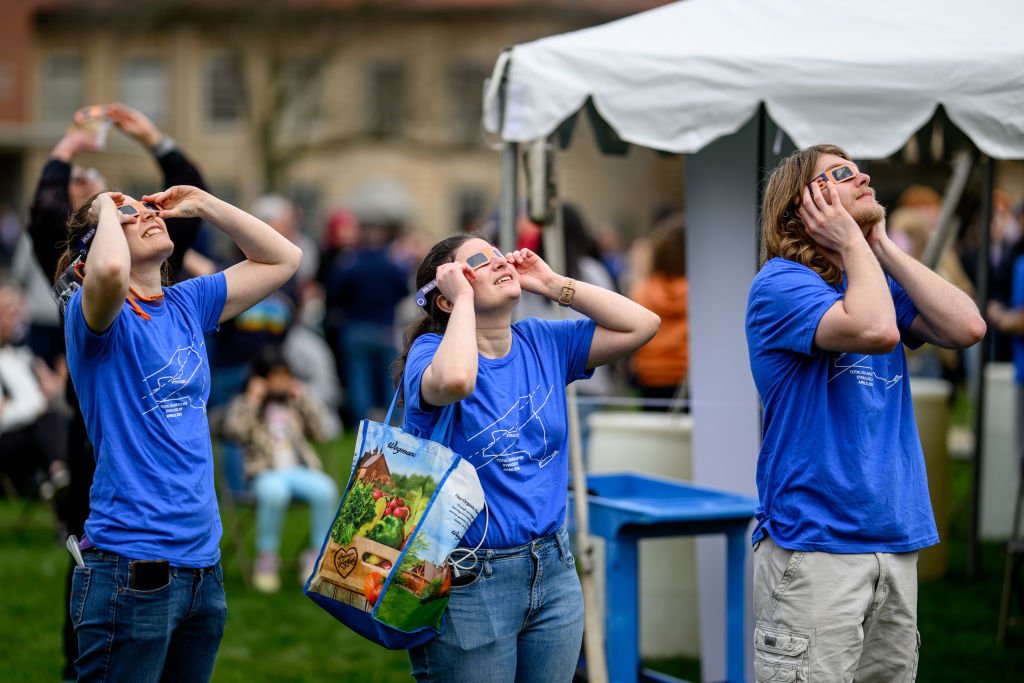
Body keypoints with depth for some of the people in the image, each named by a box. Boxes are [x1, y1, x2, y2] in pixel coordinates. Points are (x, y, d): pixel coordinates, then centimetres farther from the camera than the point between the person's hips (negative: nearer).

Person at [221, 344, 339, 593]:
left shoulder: (293, 401, 23)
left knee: (326, 490, -32)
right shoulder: (244, 403, 13)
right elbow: (234, 431, -8)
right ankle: (267, 558, -23)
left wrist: (302, 398, 10)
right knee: (274, 493, -41)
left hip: (300, 470, 3)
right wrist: (253, 400, -5)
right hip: (266, 473, -3)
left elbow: (319, 432, 13)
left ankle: (317, 555, -17)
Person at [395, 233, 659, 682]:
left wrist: (553, 284, -1)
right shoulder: (430, 350, -10)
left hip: (554, 571, 6)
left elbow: (642, 324, 2)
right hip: (468, 583, -6)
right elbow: (454, 380, -35)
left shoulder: (544, 343, 7)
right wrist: (464, 298, -19)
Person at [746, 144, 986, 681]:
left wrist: (881, 245, 1)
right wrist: (853, 242, -10)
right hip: (814, 545, -7)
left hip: (896, 538, 7)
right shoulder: (782, 283, -9)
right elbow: (874, 330, -26)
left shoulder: (877, 281, 15)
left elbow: (966, 327, -1)